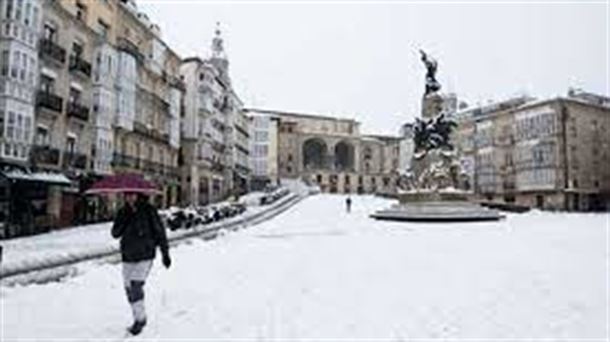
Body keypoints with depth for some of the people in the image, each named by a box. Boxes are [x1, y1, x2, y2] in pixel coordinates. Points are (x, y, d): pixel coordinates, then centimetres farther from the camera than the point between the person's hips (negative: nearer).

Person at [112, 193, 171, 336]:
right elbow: (115, 233, -1)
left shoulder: (148, 211, -8)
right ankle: (138, 319, 25)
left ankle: (140, 319, 2)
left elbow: (159, 231, -5)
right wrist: (125, 219, -18)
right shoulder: (123, 212, 4)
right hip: (127, 257, 5)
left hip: (145, 257, -5)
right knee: (130, 289, 8)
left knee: (136, 287, -15)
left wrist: (165, 253, -4)